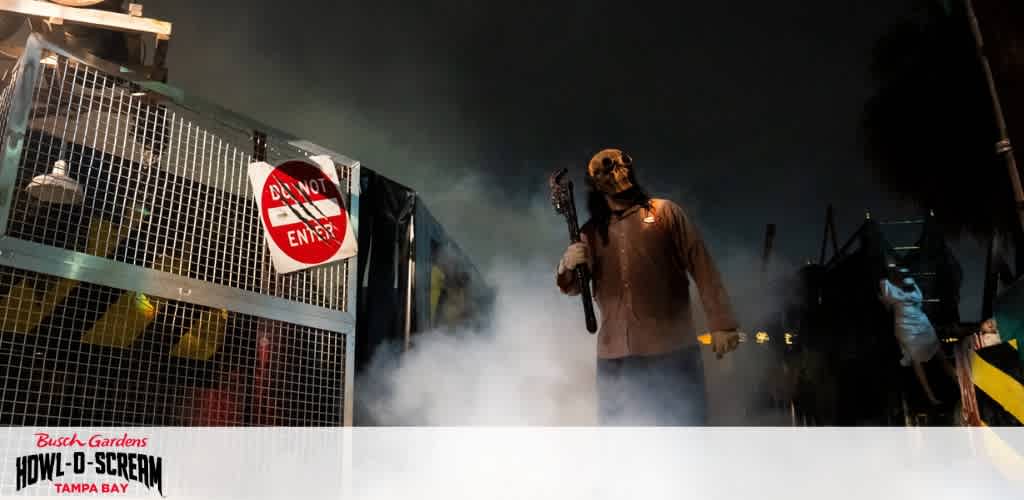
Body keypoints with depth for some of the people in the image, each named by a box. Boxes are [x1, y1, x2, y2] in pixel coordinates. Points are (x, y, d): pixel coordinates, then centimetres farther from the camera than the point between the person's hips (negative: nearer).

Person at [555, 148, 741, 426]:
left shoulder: (665, 212, 8)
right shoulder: (592, 232, 13)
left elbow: (702, 268, 3)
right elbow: (571, 287, 9)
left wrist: (720, 323, -6)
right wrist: (567, 267, -15)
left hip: (672, 349, -2)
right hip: (615, 355, 2)